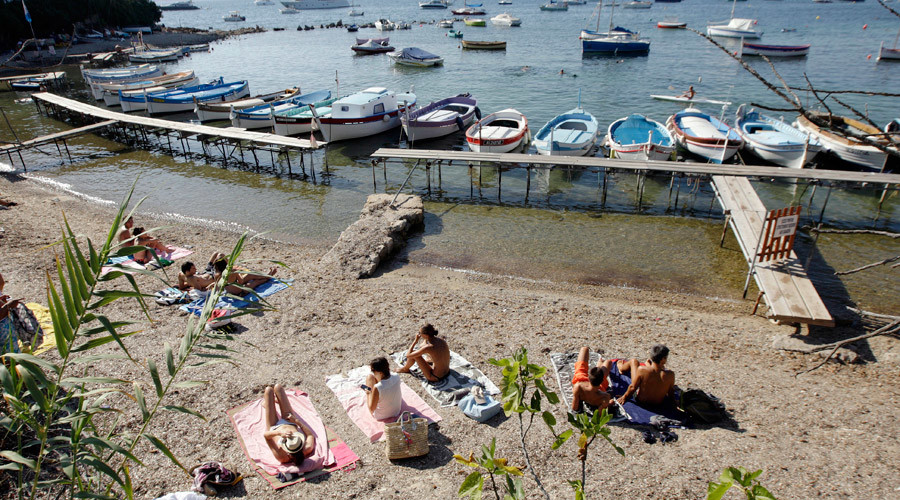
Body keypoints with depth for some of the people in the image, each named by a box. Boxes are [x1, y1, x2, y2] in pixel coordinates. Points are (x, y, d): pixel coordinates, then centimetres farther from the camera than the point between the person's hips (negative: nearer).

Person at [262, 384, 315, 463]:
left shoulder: (280, 456, -46)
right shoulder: (307, 449, -41)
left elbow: (265, 435, -38)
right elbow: (310, 435, -18)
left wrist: (279, 433, -54)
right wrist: (297, 421, -27)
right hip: (291, 424, 2)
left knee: (269, 390, 4)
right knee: (278, 387, 5)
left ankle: (265, 403, 47)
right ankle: (276, 399, 49)